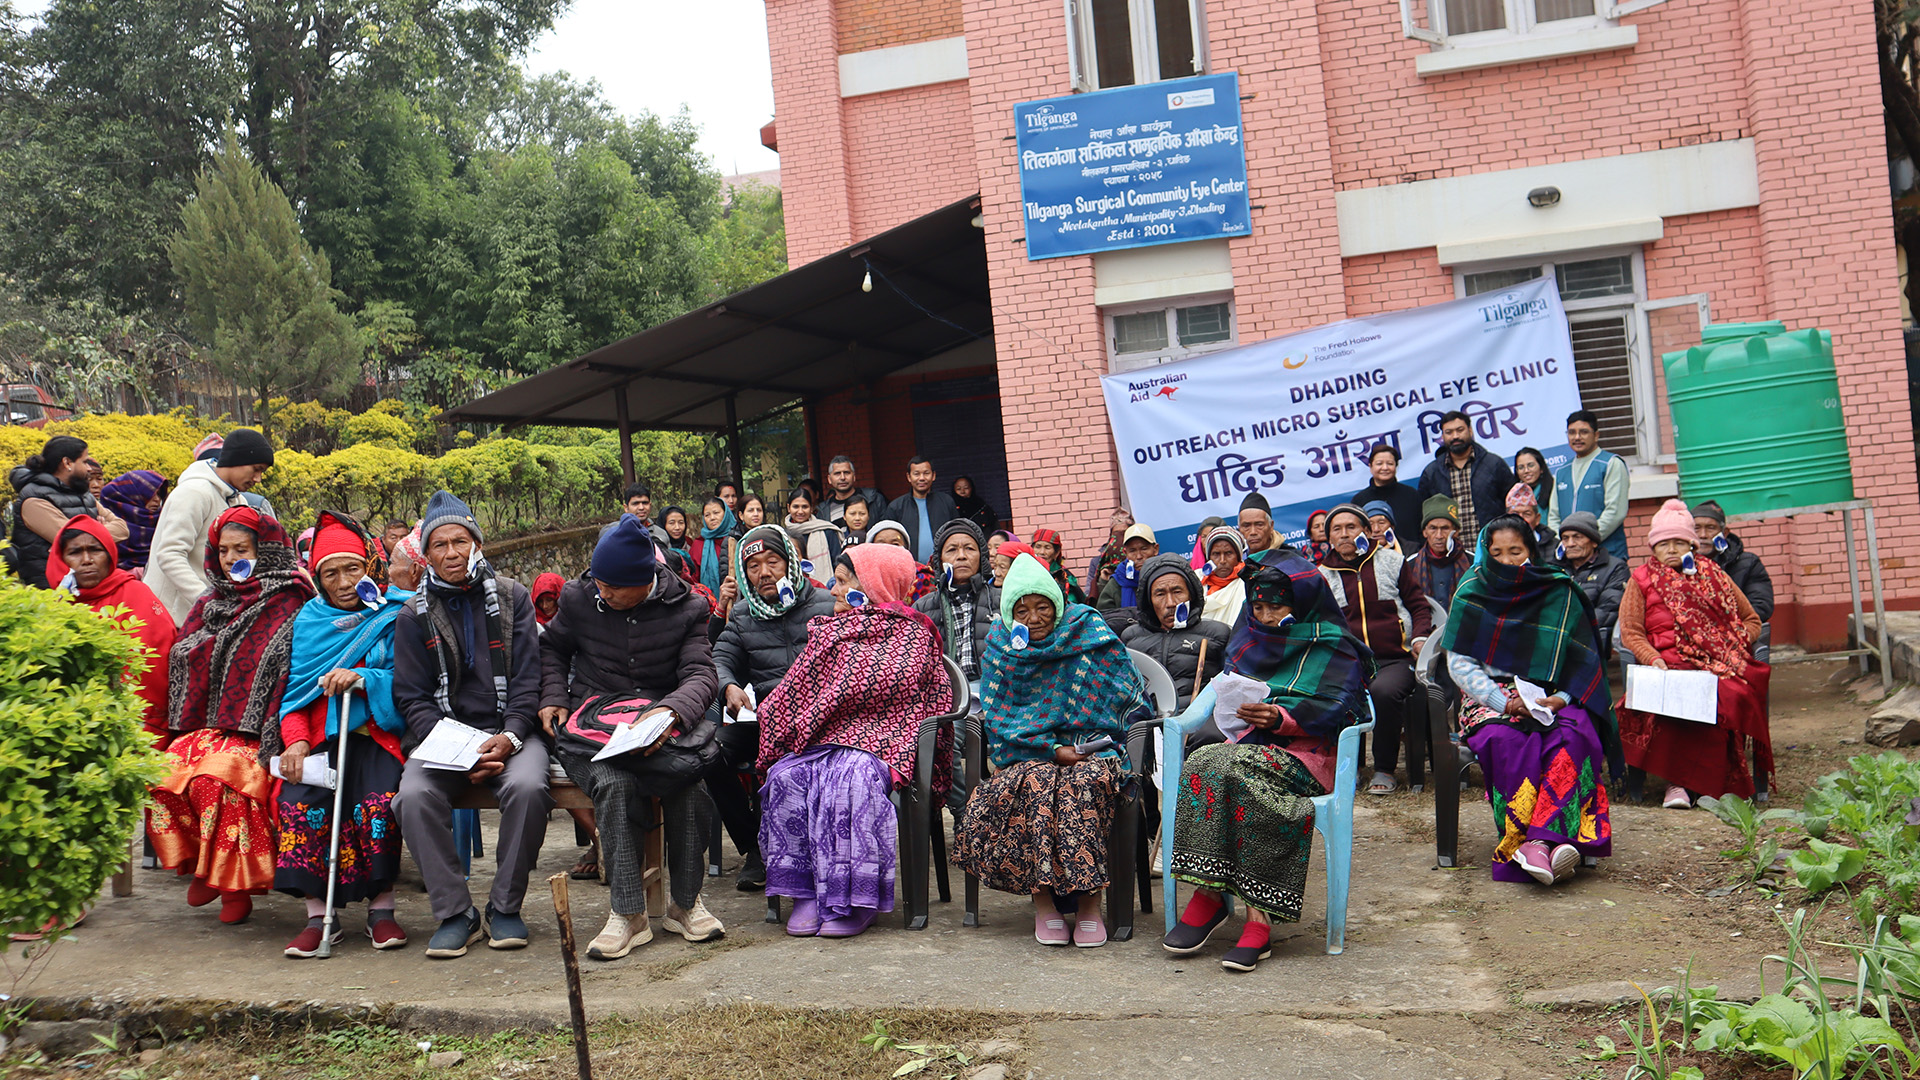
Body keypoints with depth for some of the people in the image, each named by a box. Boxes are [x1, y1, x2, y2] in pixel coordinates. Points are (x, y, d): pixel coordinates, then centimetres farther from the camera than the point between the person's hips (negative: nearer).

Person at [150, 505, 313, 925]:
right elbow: (179, 672, 22)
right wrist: (185, 729, 7)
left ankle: (236, 883, -13)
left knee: (214, 780, -32)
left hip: (258, 736, -6)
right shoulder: (207, 607, 20)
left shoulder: (290, 607, 0)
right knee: (161, 776, -23)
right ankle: (201, 863, -1)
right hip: (204, 729, 6)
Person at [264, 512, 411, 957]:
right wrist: (295, 738, -4)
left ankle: (381, 908, -16)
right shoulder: (309, 620, 17)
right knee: (299, 802, -24)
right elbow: (296, 686, 12)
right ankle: (318, 914, -17)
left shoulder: (398, 615, 6)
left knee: (378, 803, -29)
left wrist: (361, 678, -20)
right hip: (321, 736, 3)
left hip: (379, 735, -3)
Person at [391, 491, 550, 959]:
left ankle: (505, 907, -12)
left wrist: (509, 737, -15)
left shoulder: (512, 597, 7)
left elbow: (527, 678, 3)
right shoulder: (414, 616, 9)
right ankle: (455, 912, -14)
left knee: (527, 787, -32)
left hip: (510, 731, -1)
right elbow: (412, 697, 4)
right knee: (414, 796, -29)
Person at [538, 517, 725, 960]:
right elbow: (552, 648, 22)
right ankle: (628, 914, -25)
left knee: (687, 783, -32)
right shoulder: (580, 599, 4)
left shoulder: (685, 608, -1)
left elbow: (700, 674, -9)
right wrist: (552, 698, 4)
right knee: (615, 783, -34)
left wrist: (671, 712, -31)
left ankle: (686, 903, -11)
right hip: (592, 724, 1)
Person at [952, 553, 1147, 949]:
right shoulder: (1000, 645, 7)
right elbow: (998, 716, 2)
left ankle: (1089, 901, -26)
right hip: (1029, 754, 1)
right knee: (1037, 783, -33)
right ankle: (1044, 901, -24)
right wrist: (1053, 749, -12)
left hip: (1092, 748, -1)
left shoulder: (1089, 631, 2)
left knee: (1085, 782, -34)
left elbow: (1127, 699, 2)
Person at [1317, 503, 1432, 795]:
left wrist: (1420, 638, -2)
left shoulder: (1392, 562, 13)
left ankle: (1384, 770, -16)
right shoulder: (1322, 576, 15)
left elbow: (1419, 605, 16)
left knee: (1384, 691, -35)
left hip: (1396, 659, -1)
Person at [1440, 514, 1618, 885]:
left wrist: (1561, 698, -13)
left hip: (1549, 698, 1)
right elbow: (1459, 664, 0)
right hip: (1490, 696, -1)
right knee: (1508, 740, -34)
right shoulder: (1473, 593, 5)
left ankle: (1539, 840, -41)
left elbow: (1582, 660, 7)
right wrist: (1504, 702, -14)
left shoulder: (1559, 593, 7)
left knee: (1573, 734, -32)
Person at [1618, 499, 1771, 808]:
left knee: (1734, 694, -32)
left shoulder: (1712, 574, 21)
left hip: (1721, 664, 2)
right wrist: (1653, 659, -11)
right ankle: (1676, 781, -27)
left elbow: (1751, 620, 24)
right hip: (1669, 664, -2)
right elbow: (1630, 633, 7)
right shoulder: (1641, 580, 16)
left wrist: (1735, 645, 3)